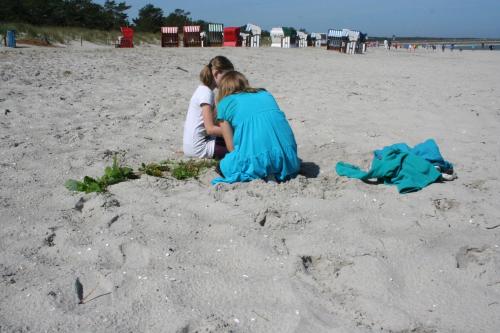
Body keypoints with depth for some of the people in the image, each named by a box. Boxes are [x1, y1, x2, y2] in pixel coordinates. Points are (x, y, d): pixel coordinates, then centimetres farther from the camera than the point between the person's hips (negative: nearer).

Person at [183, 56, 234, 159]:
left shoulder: (202, 89, 13)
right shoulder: (206, 93, -16)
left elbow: (212, 122, 12)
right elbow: (210, 128, -21)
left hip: (191, 145, 10)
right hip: (198, 148, -10)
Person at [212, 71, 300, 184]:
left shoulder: (224, 104, 13)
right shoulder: (265, 94, 24)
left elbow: (231, 147, 8)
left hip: (257, 162, -4)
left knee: (223, 166, 24)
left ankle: (260, 177, -1)